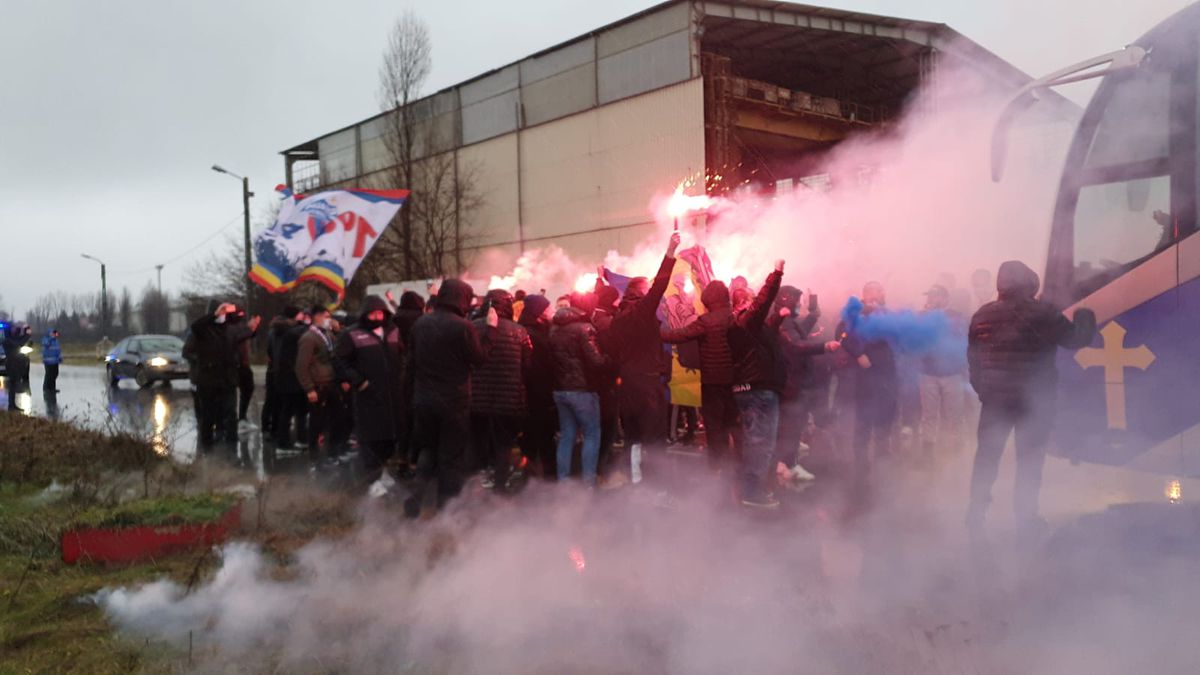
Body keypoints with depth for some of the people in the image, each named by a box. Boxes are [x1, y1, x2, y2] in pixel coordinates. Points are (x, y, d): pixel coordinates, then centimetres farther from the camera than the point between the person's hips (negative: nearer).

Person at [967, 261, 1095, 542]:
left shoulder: (982, 315, 0)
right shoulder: (1043, 313, -13)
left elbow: (973, 358, 5)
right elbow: (1075, 339, -6)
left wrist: (981, 388, 15)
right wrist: (1085, 315, 12)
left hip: (994, 398, 3)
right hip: (1034, 400, -3)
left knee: (987, 455, 16)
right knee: (1029, 458, 6)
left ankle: (976, 512, 21)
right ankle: (1026, 521, 10)